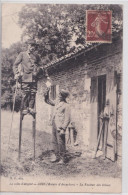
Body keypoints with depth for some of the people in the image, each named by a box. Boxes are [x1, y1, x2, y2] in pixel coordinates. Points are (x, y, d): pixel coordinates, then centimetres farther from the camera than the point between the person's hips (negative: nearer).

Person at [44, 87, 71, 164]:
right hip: (54, 125, 8)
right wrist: (46, 96, 10)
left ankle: (63, 158, 8)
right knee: (55, 142, 13)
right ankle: (57, 156, 25)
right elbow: (49, 101, 28)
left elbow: (67, 119, -14)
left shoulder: (66, 106, -12)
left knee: (61, 142, -4)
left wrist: (63, 129, -19)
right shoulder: (57, 101, 11)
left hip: (60, 127, -8)